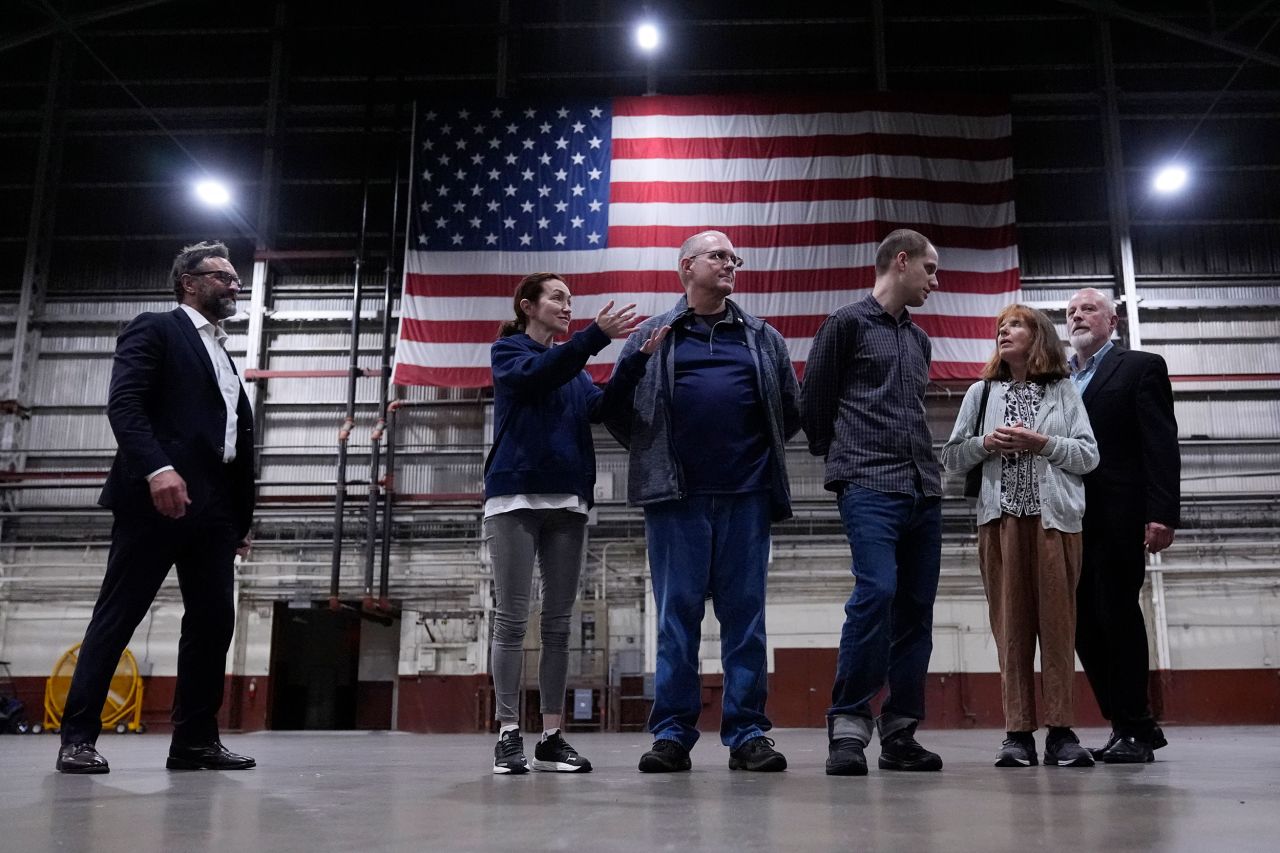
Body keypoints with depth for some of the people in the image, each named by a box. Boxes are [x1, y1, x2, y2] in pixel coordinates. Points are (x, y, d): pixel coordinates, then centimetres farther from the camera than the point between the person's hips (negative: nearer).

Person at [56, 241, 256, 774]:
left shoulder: (224, 357, 26)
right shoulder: (155, 330, 5)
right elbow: (123, 401, -11)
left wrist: (242, 518, 16)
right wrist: (158, 468, -25)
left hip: (213, 506, 8)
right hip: (158, 497, -7)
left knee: (214, 620, 3)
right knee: (118, 614, -4)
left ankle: (195, 740, 9)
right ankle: (79, 737, 2)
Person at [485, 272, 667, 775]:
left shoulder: (573, 366, 21)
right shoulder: (507, 351, 7)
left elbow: (600, 407, 3)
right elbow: (536, 374, -15)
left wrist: (640, 358, -8)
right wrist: (597, 335, -24)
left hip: (568, 501, 5)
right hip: (515, 497, -5)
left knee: (558, 622, 3)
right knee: (512, 618, -5)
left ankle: (552, 736, 7)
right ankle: (508, 734, -1)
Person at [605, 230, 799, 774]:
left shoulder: (764, 339, 16)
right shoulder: (652, 336, 10)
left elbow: (791, 410, 21)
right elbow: (617, 407, 11)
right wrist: (654, 457, 9)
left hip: (746, 495, 2)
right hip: (676, 498, -1)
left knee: (745, 612, 3)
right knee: (676, 613, 2)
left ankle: (747, 732, 10)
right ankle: (672, 734, 8)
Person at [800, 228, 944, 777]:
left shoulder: (919, 340, 22)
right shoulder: (847, 323, 3)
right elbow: (814, 402, 5)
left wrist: (923, 467, 15)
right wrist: (839, 455, 12)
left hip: (924, 490, 7)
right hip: (869, 487, -7)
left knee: (916, 607, 3)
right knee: (876, 592, -21)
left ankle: (900, 732, 9)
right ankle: (848, 726, -12)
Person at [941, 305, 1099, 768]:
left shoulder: (1064, 391, 12)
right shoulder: (981, 392, 16)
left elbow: (1089, 456, 5)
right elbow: (951, 457, 12)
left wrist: (1043, 443, -8)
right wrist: (986, 443, -5)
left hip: (1055, 516, -1)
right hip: (1001, 515, 1)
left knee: (1057, 621, -3)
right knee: (1011, 624, -2)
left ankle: (1061, 731, 1)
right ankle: (1018, 732, 0)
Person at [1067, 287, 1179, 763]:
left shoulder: (1141, 367, 5)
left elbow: (1162, 444, -4)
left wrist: (1162, 513, -14)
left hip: (1117, 518, -5)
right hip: (1070, 522, 5)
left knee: (1118, 617, -4)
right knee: (1084, 624, 4)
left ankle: (1133, 731, 6)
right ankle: (1134, 725, 16)